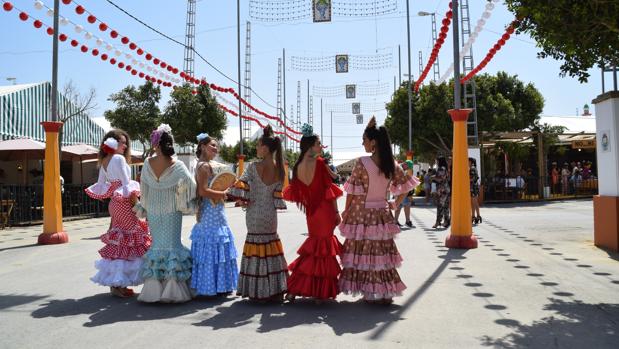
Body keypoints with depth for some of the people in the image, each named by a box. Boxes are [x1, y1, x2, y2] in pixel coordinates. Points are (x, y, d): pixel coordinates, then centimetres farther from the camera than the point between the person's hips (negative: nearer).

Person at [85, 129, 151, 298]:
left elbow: (101, 184, 15)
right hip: (124, 203, -9)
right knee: (129, 241, -4)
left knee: (117, 242, 13)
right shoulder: (118, 158, -12)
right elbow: (126, 183, -15)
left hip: (114, 203, 9)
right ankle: (119, 284, -3)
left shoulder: (104, 161, 13)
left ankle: (113, 281, 18)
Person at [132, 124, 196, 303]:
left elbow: (144, 188, 2)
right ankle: (172, 289, 4)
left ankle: (154, 289, 15)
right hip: (172, 212, -3)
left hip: (153, 212, 3)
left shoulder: (148, 164, -7)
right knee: (172, 243, 4)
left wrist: (139, 205, 17)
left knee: (157, 243, 13)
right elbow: (190, 186, -12)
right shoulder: (177, 166, -14)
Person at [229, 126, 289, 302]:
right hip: (271, 214, 4)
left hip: (254, 213, -3)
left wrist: (244, 200, -1)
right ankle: (274, 290, 19)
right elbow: (278, 195, -1)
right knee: (271, 246, 14)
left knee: (256, 247, 6)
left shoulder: (253, 167, -14)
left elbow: (240, 188, -18)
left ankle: (258, 291, 13)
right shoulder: (280, 169, -2)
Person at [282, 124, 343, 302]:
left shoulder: (298, 167, 4)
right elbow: (329, 189, -12)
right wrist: (336, 212, -7)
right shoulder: (319, 162, -12)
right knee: (323, 249, 4)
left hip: (311, 212, 6)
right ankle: (319, 292, 9)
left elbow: (296, 192, 8)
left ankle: (293, 289, 20)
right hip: (325, 211, -6)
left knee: (313, 248, 20)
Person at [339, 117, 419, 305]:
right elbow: (406, 185, 7)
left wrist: (346, 212, -1)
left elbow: (352, 191, -11)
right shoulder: (391, 164, 1)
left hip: (362, 214, -5)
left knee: (363, 252, 6)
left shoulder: (362, 162, -15)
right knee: (383, 252, 13)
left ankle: (371, 292, 11)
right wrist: (395, 204, 15)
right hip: (382, 214, 5)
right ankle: (386, 292, 19)